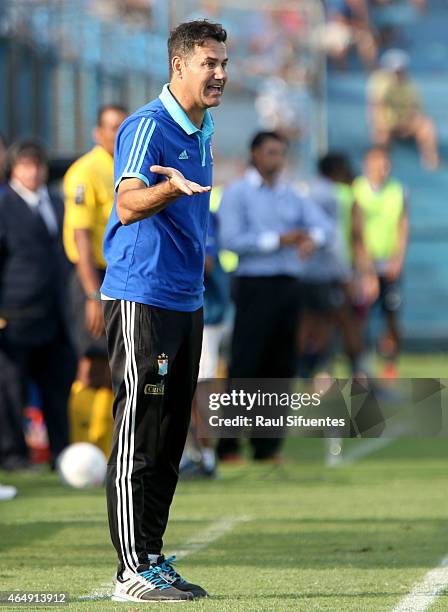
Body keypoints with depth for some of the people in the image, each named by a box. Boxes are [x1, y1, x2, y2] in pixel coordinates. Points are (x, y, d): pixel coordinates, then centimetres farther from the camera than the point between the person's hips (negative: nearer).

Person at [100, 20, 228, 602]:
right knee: (139, 437, -8)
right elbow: (129, 204, -27)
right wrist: (171, 188, -46)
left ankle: (153, 561, 16)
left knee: (170, 439, 11)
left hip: (186, 301, 9)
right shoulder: (148, 126, -13)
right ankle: (134, 571, -8)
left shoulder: (203, 130, 15)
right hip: (140, 298, -9)